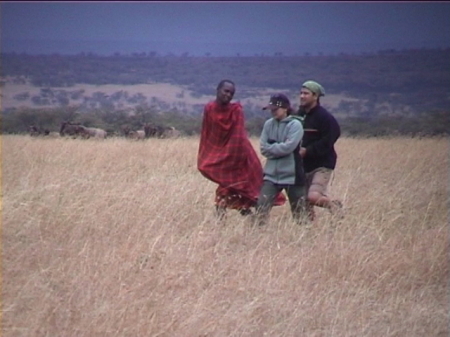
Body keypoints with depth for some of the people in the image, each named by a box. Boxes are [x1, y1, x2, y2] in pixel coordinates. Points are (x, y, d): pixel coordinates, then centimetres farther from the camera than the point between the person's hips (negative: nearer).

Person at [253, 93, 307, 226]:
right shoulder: (268, 124, 7)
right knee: (262, 206, -4)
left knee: (298, 210, 5)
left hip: (292, 174, -4)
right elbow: (263, 148, 1)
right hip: (271, 174, 4)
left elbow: (288, 147, -19)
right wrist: (279, 148, -11)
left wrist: (271, 148, -8)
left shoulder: (295, 124, -8)